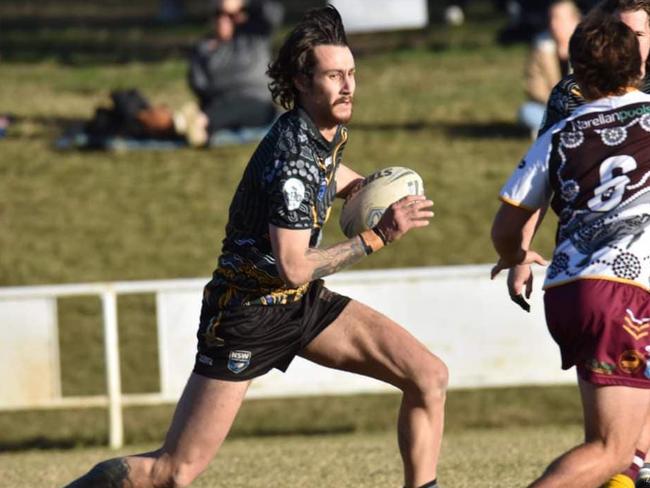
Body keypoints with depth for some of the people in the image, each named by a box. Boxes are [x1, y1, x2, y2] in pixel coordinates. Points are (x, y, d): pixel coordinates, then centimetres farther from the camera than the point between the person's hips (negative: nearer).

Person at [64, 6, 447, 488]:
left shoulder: (332, 130, 2)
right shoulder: (292, 158, -26)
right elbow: (294, 268, -28)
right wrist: (377, 236, -25)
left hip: (303, 303, 9)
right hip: (248, 312, -9)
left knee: (429, 376, -4)